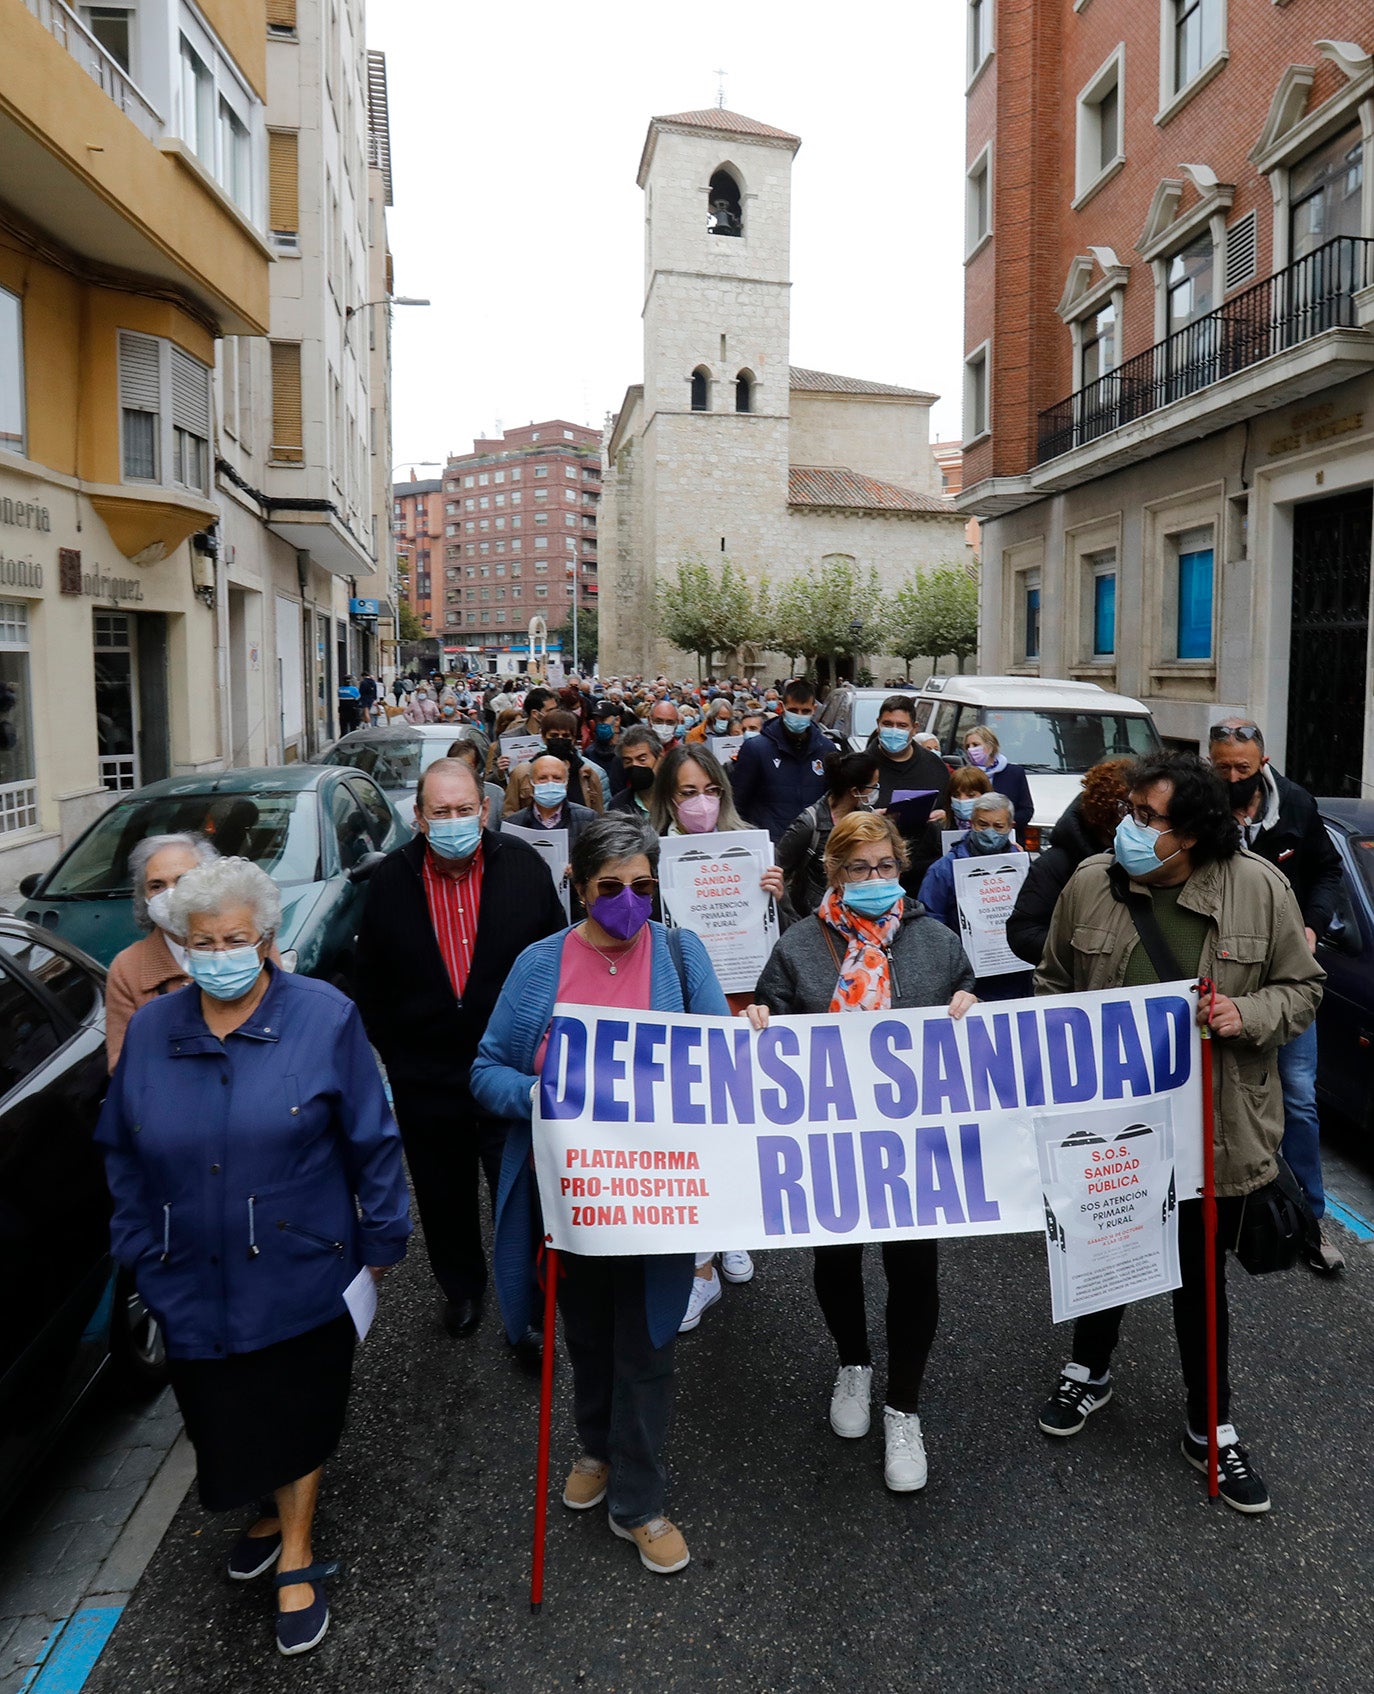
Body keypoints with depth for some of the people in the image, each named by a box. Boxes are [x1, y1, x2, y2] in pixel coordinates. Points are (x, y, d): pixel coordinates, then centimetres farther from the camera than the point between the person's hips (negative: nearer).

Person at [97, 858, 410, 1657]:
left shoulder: (325, 1017, -11)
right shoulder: (151, 1030, -1)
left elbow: (373, 1141, -6)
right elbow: (125, 1155, 10)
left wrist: (383, 1237, -3)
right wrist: (136, 1249, 10)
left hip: (298, 1272, -3)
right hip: (192, 1282, 3)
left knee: (298, 1410, 13)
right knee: (227, 1413, 17)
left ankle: (295, 1558, 35)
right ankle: (273, 1511, 47)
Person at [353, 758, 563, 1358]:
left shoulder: (524, 867, -6)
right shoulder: (391, 880, -3)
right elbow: (370, 981, 6)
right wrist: (390, 1054, 5)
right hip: (425, 1077, 2)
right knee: (444, 1196, 19)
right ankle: (462, 1286, 43)